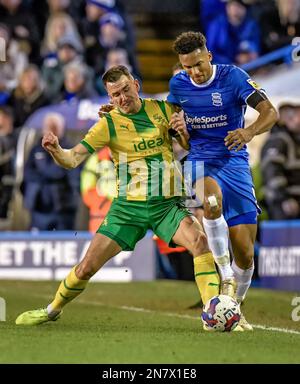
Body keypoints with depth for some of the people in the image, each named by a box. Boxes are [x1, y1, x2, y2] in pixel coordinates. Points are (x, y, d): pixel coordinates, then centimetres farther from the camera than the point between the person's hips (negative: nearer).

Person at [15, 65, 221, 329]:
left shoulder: (163, 109, 2)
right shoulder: (109, 124, -5)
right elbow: (73, 159, -11)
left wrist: (183, 130, -11)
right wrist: (56, 150, -33)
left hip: (167, 205, 1)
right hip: (128, 207, -1)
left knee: (200, 242, -27)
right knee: (88, 266, -3)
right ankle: (53, 310, 24)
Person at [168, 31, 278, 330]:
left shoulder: (232, 77, -9)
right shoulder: (178, 84, 3)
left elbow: (270, 113, -15)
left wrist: (249, 132, -36)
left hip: (234, 162, -1)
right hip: (201, 161, 1)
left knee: (245, 252, -5)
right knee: (212, 200, -39)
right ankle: (227, 279, -31)